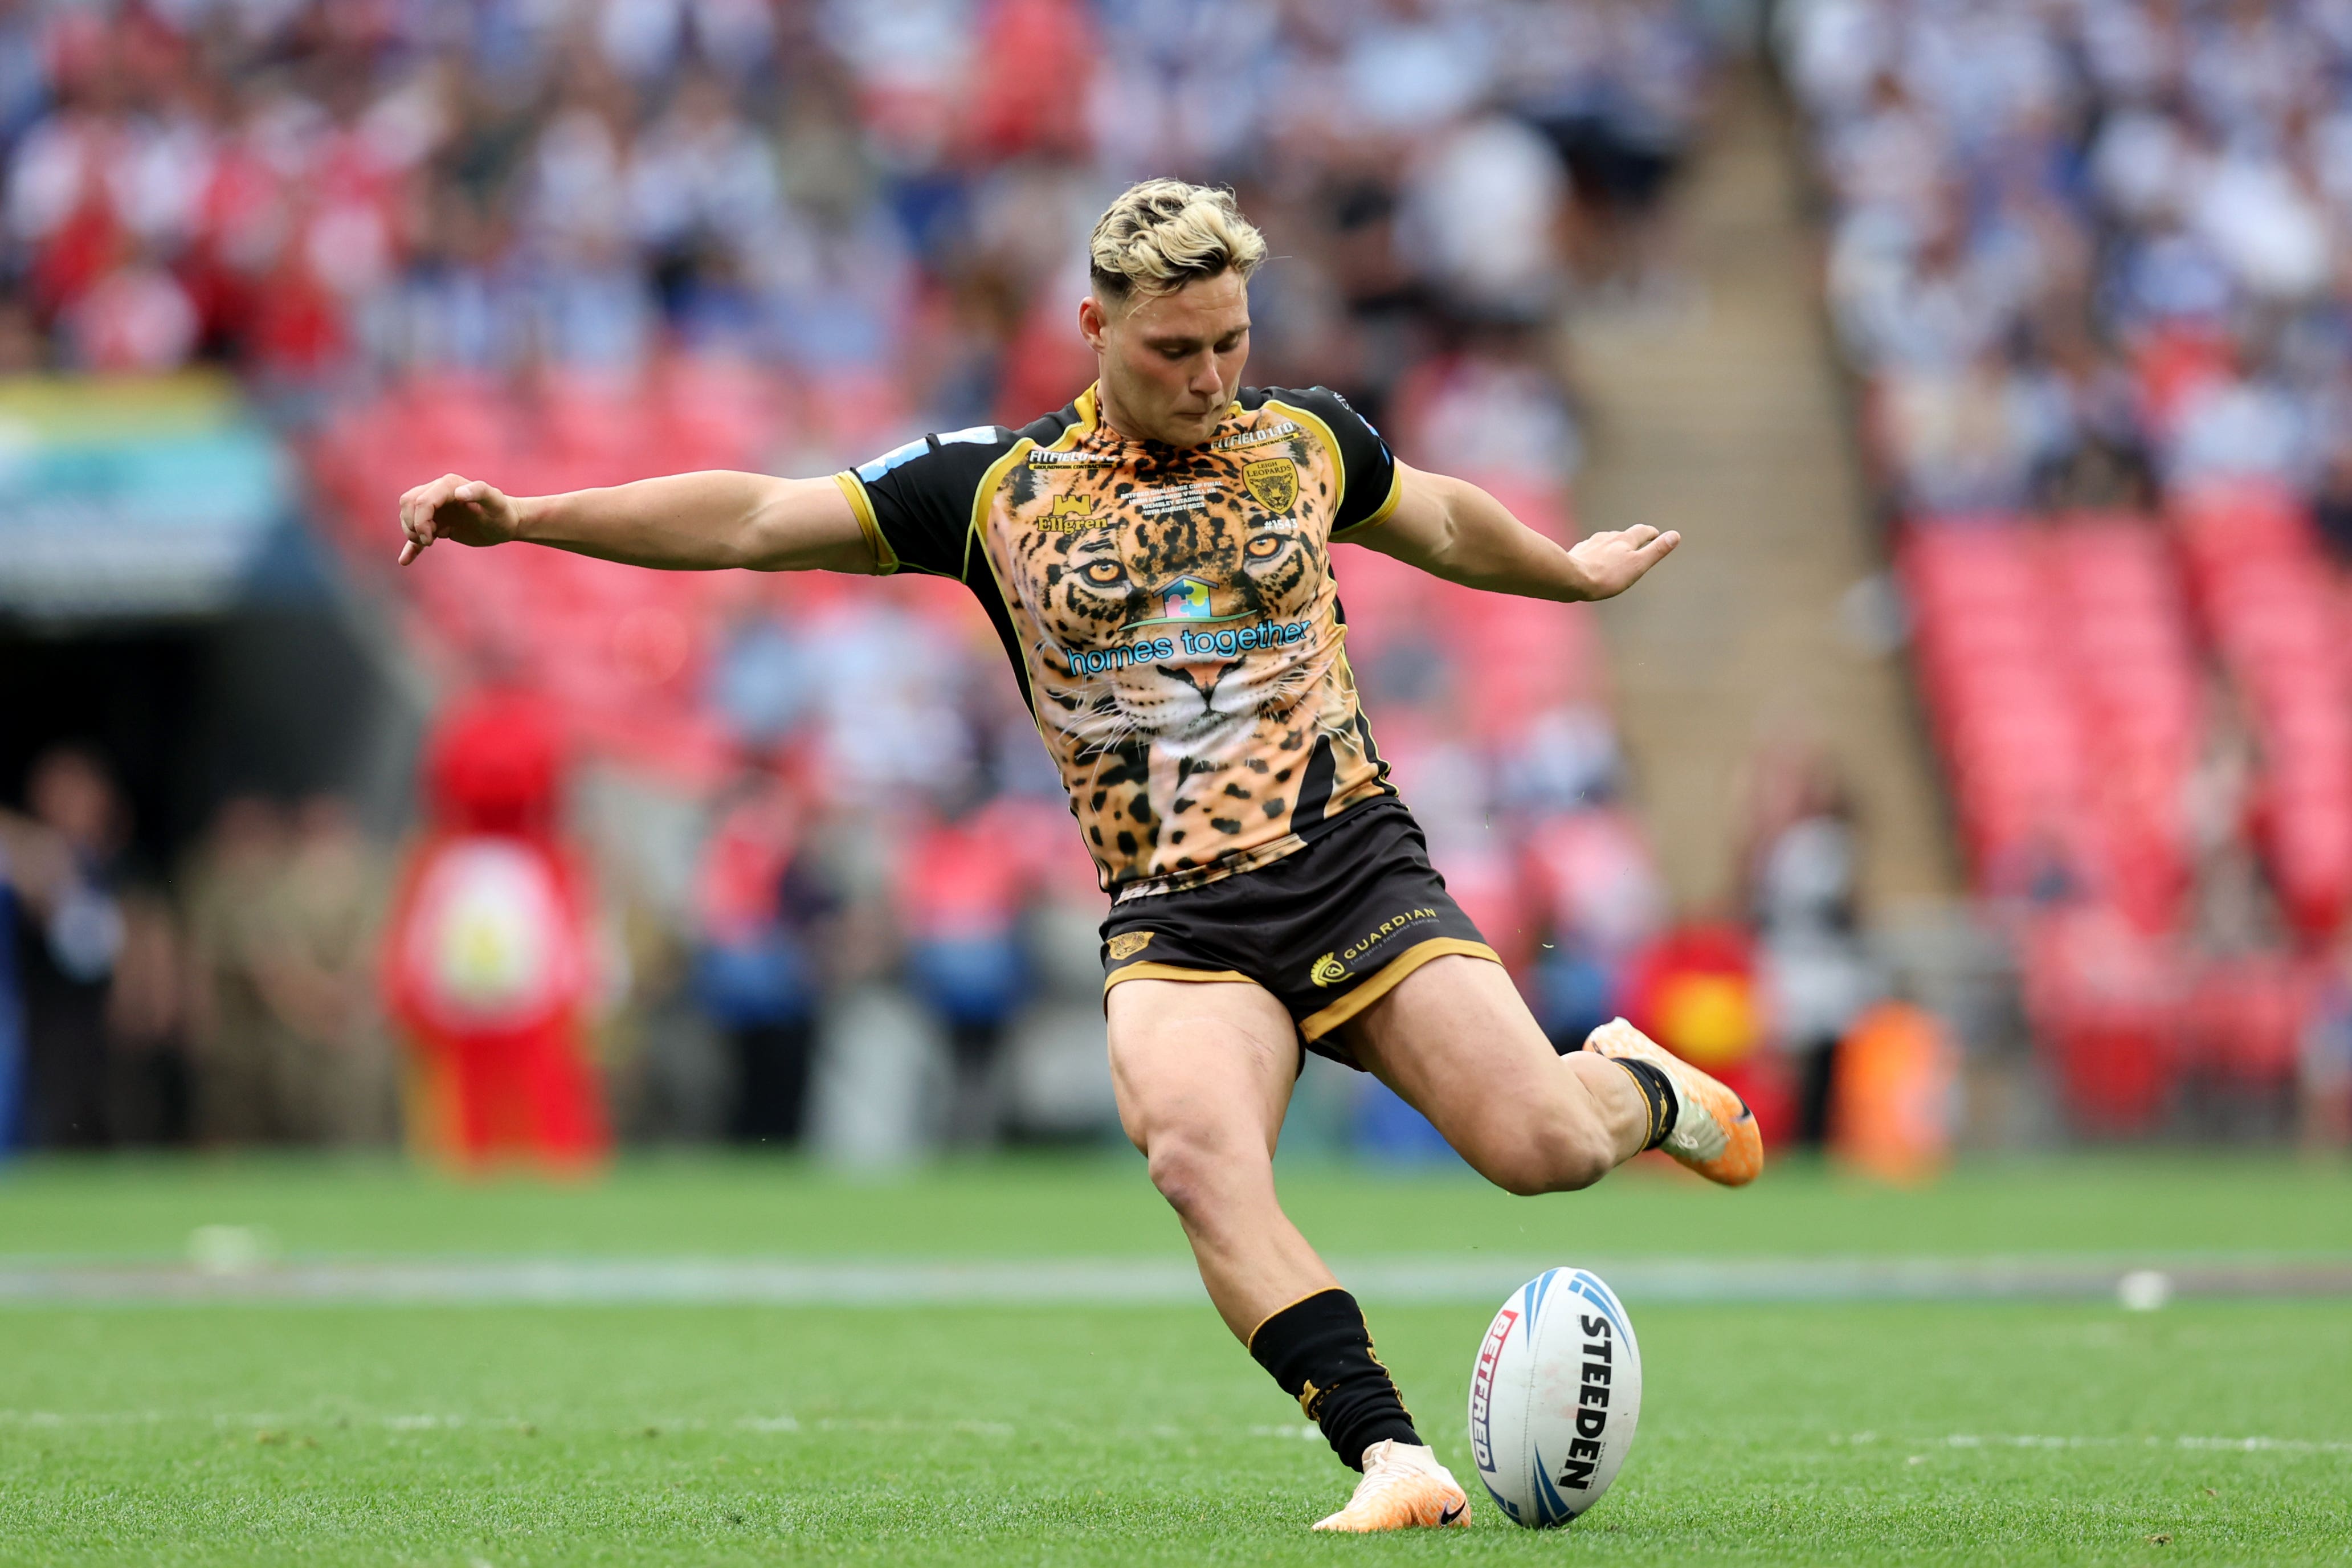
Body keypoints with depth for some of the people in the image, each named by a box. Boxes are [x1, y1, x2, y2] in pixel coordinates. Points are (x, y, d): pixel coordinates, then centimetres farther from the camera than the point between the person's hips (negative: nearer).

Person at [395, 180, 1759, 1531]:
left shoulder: (1304, 440, 11)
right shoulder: (996, 485, 4)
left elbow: (1444, 520, 32)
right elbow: (756, 520, 3)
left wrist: (1578, 570, 48)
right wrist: (521, 516, -4)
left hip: (1358, 871, 1)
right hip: (1175, 922, -1)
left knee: (1545, 1146, -16)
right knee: (1198, 1154, -32)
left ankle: (1639, 1085, 20)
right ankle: (1392, 1455, -30)